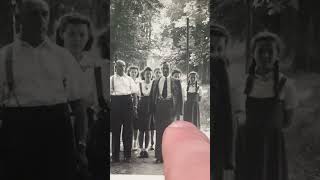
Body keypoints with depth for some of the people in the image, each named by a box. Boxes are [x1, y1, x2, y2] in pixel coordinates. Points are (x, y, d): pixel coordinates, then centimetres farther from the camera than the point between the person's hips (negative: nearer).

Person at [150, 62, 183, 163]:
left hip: (170, 107, -1)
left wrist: (178, 111, -3)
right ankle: (159, 156, 7)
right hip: (159, 107, 1)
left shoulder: (176, 82, 7)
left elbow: (179, 97, 5)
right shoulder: (156, 82, 12)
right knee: (159, 131, 1)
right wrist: (153, 110, 1)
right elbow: (153, 96, 11)